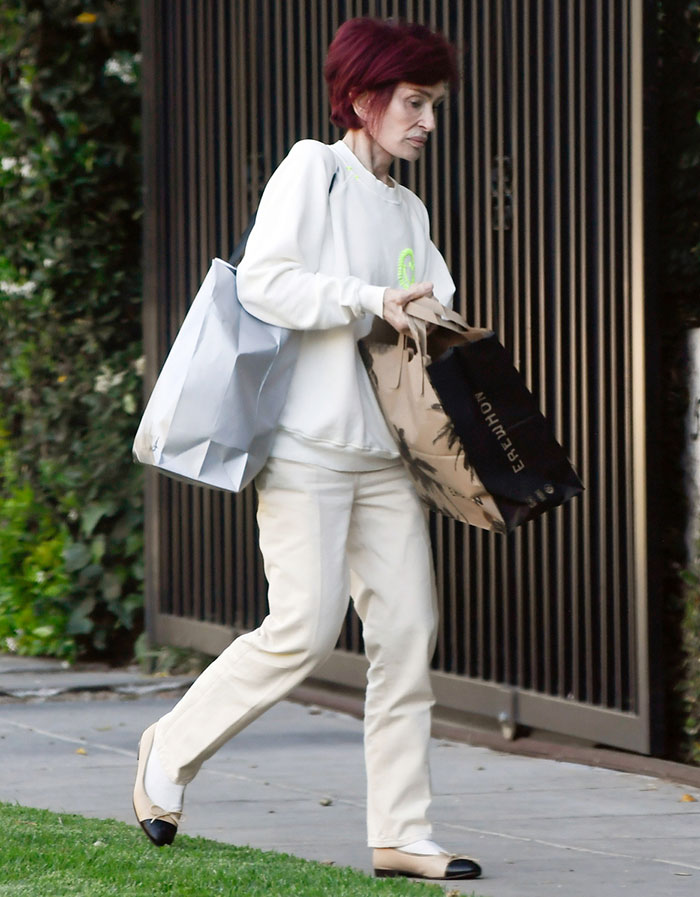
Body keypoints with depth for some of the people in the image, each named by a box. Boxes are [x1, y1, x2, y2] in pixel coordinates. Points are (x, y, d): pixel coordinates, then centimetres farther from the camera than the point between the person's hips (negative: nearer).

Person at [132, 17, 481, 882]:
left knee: (407, 630, -1)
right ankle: (173, 745, 12)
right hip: (308, 445, -7)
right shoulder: (312, 171, -3)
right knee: (305, 630, -11)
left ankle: (399, 834, 3)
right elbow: (262, 281, -15)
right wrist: (370, 301, -17)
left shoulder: (408, 210, 18)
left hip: (384, 451, 7)